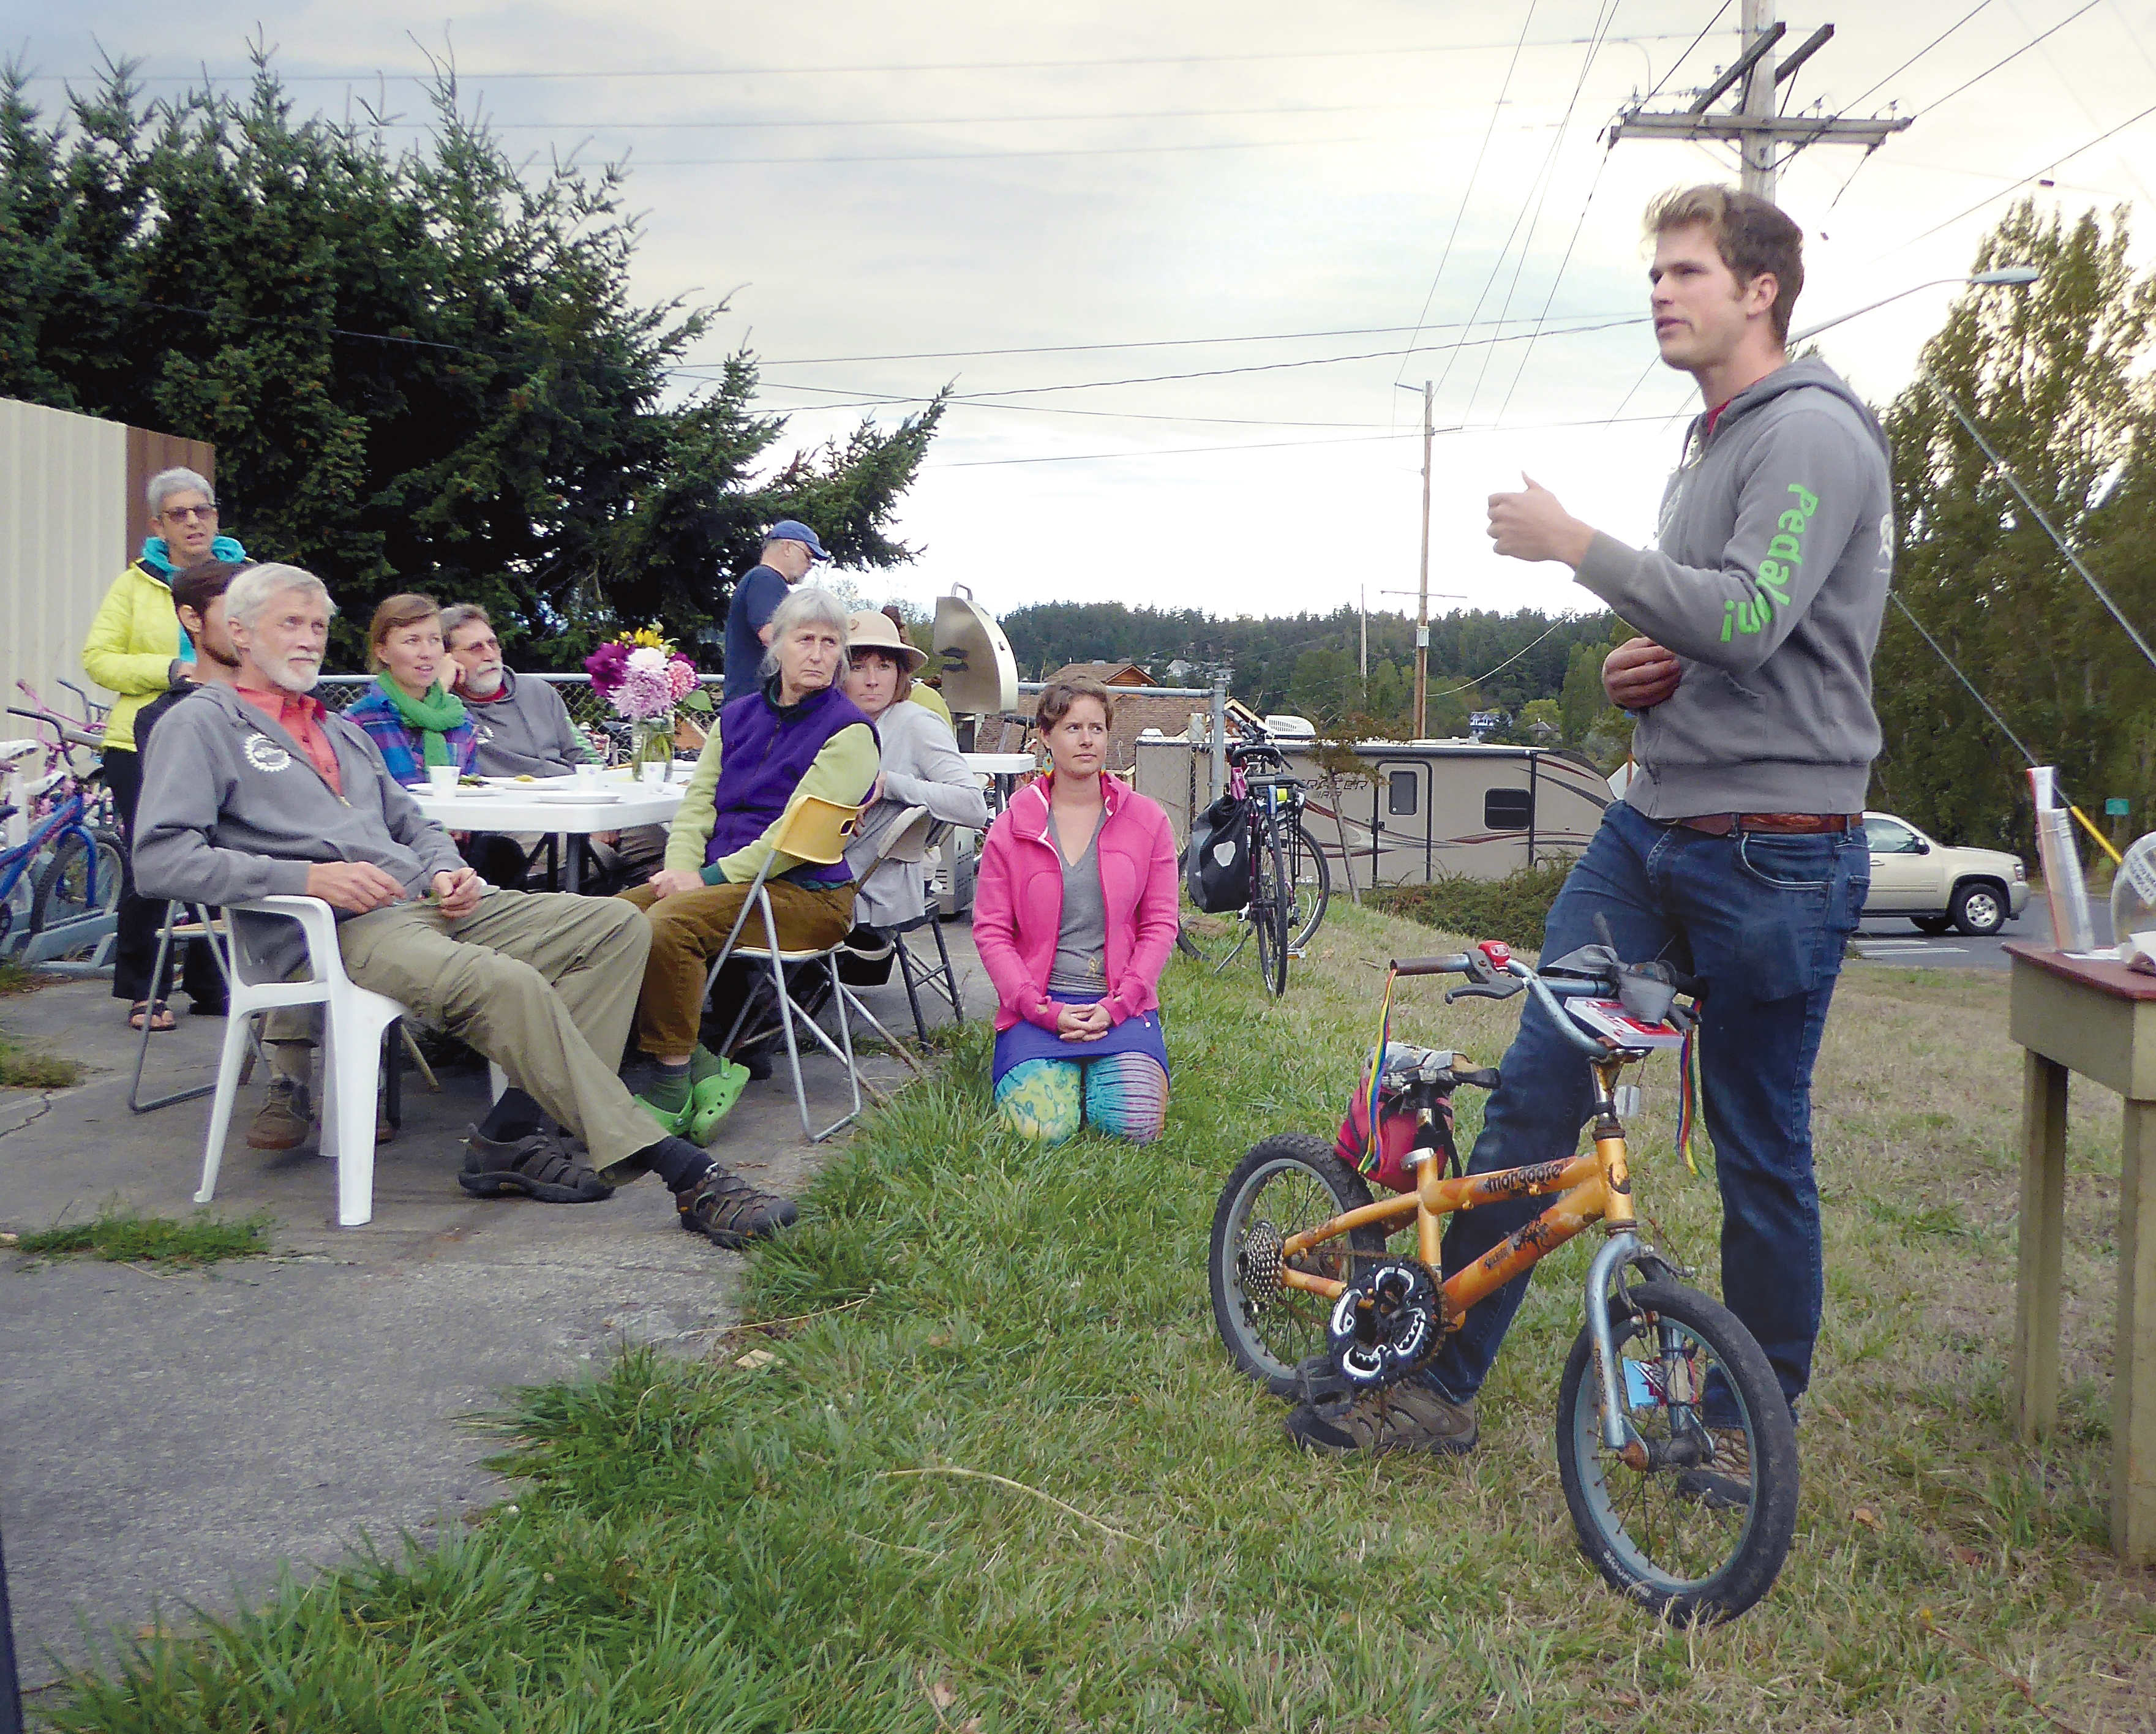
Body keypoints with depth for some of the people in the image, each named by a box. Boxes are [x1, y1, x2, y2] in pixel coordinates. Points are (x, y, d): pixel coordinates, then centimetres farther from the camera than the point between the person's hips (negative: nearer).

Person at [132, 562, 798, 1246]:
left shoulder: (343, 731, 30)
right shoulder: (202, 724, 6)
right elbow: (161, 857, -8)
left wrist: (445, 872, 6)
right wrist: (304, 877, -18)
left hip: (429, 906, 8)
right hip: (337, 931, -8)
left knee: (617, 925, -9)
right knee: (507, 983, -34)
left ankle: (516, 1130, -20)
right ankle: (682, 1171, -31)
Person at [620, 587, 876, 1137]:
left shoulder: (848, 731, -4)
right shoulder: (737, 716, 18)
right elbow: (699, 800, 13)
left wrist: (709, 878, -16)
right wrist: (681, 870, -7)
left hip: (804, 893, -7)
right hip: (722, 878, 7)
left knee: (670, 921, -30)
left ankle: (668, 1090, -19)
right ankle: (702, 1070, -11)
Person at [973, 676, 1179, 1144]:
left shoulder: (1145, 819, 5)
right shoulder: (1012, 827, 3)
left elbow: (1160, 924, 4)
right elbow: (990, 930, 0)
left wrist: (1116, 1006, -9)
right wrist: (1046, 1011, -12)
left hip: (1122, 1004, 1)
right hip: (1038, 1005, -1)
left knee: (1134, 1125, -21)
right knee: (1042, 1129, -22)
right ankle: (1066, 1074, 12)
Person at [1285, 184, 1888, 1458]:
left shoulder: (1815, 433, -10)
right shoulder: (1712, 445, 20)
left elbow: (1749, 619, -24)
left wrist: (1577, 544, -15)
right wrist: (1635, 676, 6)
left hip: (1774, 855, -8)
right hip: (1652, 828, 9)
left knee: (1762, 1153, 4)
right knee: (1533, 1092, 3)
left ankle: (1752, 1431, 22)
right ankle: (1440, 1386, 10)